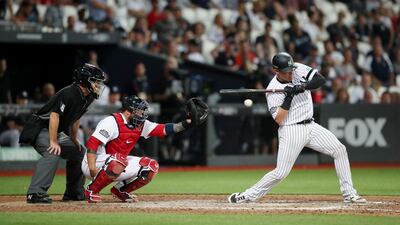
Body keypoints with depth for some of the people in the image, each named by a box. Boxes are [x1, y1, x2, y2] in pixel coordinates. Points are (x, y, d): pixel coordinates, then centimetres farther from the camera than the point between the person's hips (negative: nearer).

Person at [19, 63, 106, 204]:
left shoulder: (87, 98, 4)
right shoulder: (69, 93, -25)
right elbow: (54, 116, -29)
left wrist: (74, 139, 16)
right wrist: (54, 142, -29)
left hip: (59, 132, 10)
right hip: (40, 129, -10)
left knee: (78, 152, 15)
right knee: (53, 154, -32)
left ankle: (74, 193, 24)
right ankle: (35, 193, -37)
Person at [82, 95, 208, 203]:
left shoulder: (140, 125, 4)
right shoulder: (112, 122, -21)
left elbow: (162, 129, 1)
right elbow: (92, 144, -26)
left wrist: (188, 123, -9)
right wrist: (92, 169, -34)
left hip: (118, 163, 8)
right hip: (95, 163, -8)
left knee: (151, 166, -2)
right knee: (120, 160, -40)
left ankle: (120, 190, 9)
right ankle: (91, 191, -22)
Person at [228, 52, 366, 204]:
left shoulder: (298, 69, -1)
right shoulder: (273, 90, -12)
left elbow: (320, 79, -10)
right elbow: (278, 120, -18)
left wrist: (303, 86, -26)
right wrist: (288, 97, -25)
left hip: (311, 126, 5)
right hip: (291, 131, -5)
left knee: (339, 150, -3)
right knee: (281, 173, -11)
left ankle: (349, 194, 3)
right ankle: (247, 196, 2)